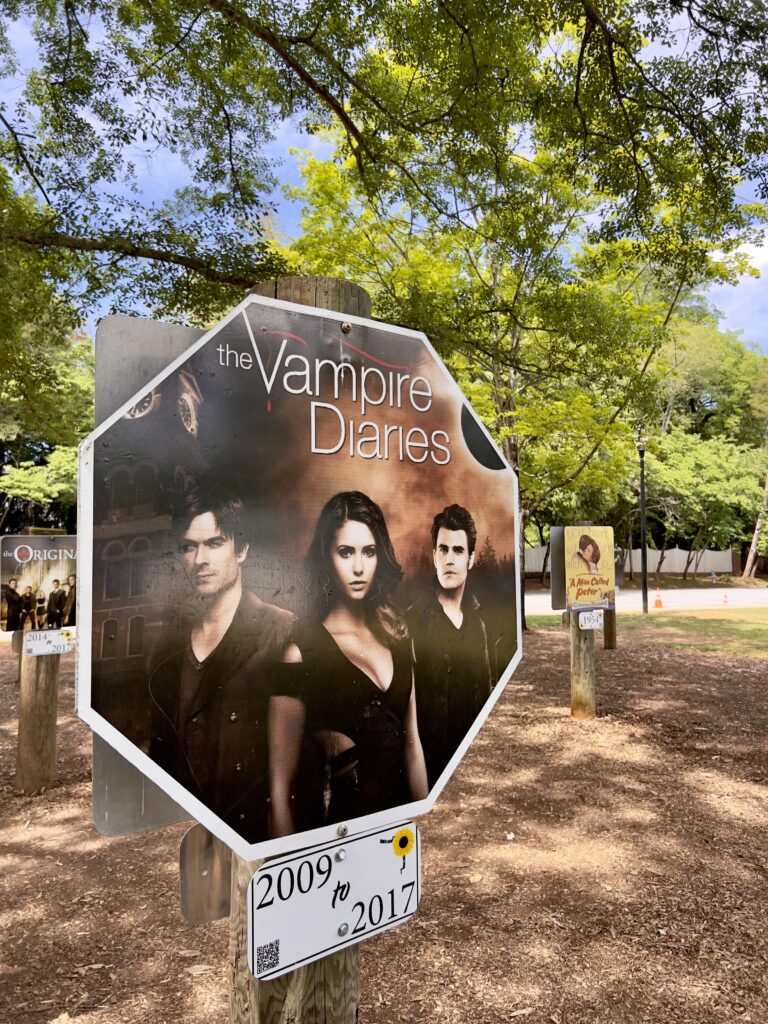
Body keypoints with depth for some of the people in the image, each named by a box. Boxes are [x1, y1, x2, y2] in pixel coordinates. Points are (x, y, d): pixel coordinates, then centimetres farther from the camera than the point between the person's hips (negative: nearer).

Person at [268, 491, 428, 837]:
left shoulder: (395, 631, -1)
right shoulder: (301, 649, -17)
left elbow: (411, 741, 6)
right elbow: (281, 790, -15)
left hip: (399, 812, 5)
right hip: (338, 820, -5)